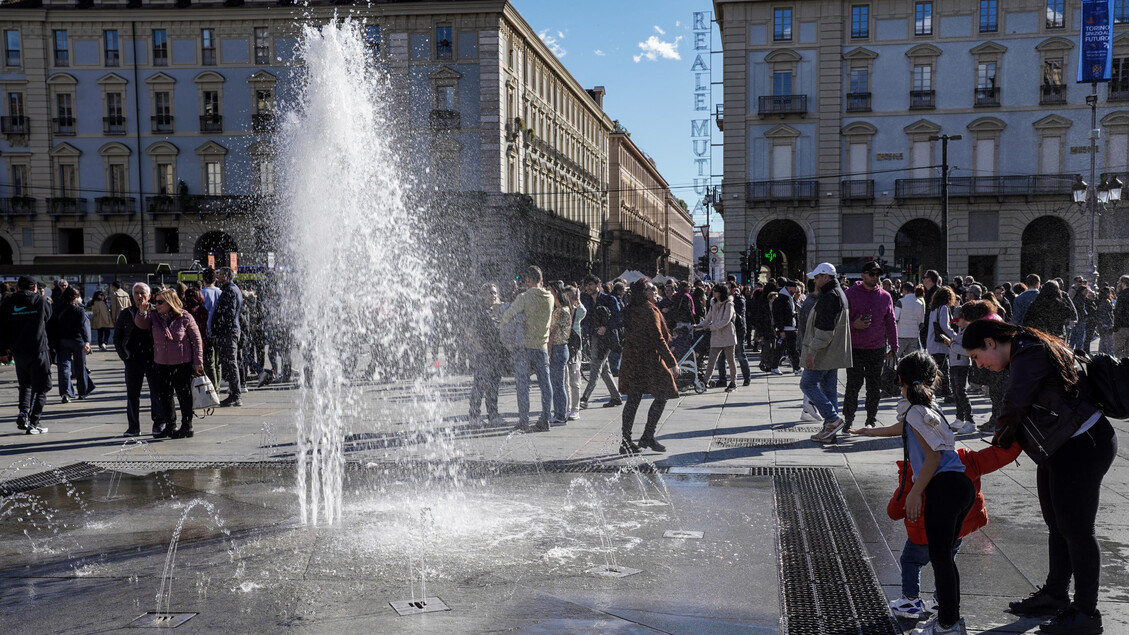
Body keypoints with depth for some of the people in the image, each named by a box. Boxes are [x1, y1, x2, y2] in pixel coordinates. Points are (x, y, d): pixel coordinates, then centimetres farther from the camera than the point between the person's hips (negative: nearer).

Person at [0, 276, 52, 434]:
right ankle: (33, 423, -2)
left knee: (25, 385, 23)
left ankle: (23, 414, 6)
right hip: (38, 351, -3)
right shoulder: (40, 300, -3)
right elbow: (48, 316, 16)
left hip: (18, 352, 3)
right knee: (40, 388, 3)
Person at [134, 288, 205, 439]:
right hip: (162, 364, 5)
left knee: (184, 396, 1)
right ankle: (169, 426, 24)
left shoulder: (185, 318, -7)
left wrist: (198, 362, -6)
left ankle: (186, 428, 11)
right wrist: (142, 312, -24)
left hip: (182, 364, -5)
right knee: (163, 396, 10)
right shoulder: (154, 317, 5)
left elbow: (197, 340, -3)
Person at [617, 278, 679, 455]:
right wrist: (672, 362, -15)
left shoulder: (629, 310, 12)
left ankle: (626, 441, 7)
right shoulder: (649, 310, -13)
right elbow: (658, 339, -17)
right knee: (662, 397, 4)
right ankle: (647, 437, 3)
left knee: (633, 399, 9)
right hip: (649, 360, -8)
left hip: (631, 360, 8)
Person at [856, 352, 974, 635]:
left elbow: (933, 455, -14)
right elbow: (903, 428, 39)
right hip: (963, 485, 9)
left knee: (940, 558, -2)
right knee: (945, 556, 17)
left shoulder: (916, 411, -8)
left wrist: (915, 493, -10)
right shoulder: (929, 407, 19)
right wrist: (873, 431, 57)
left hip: (942, 488, -9)